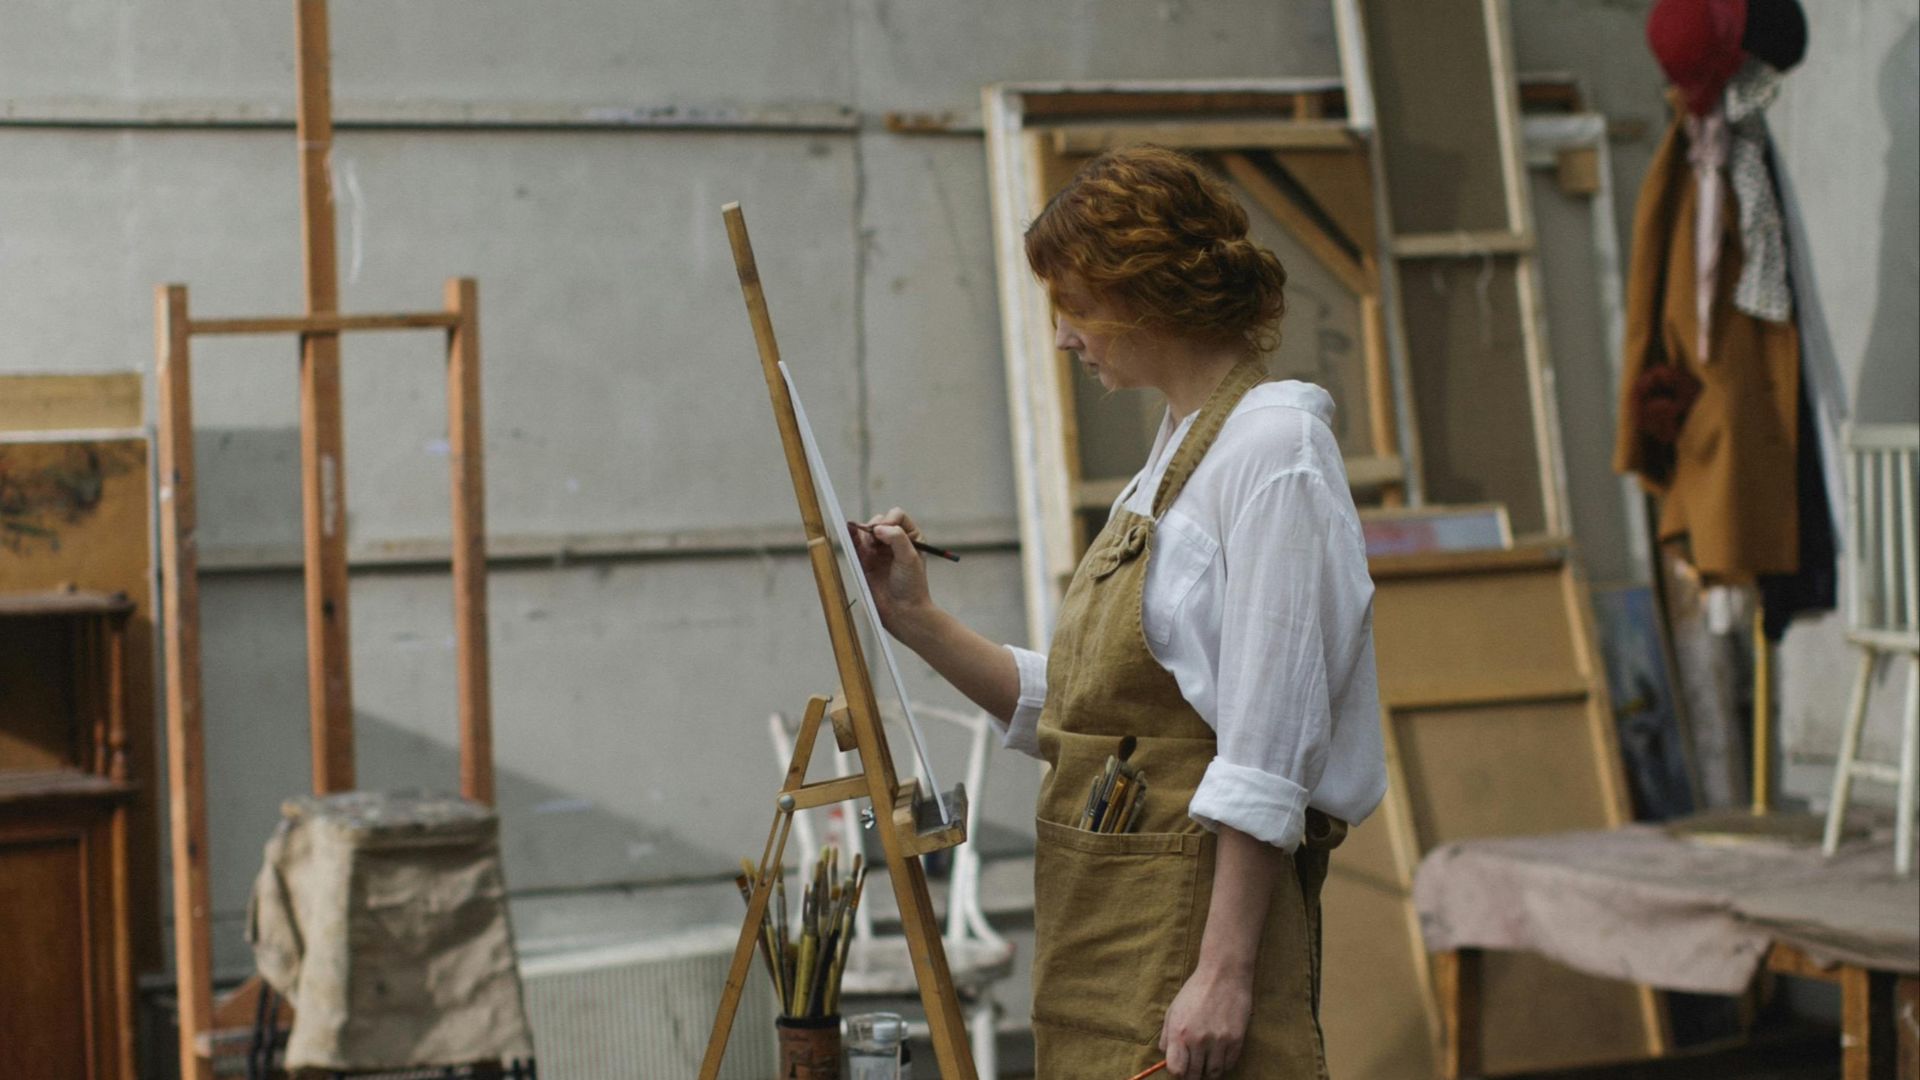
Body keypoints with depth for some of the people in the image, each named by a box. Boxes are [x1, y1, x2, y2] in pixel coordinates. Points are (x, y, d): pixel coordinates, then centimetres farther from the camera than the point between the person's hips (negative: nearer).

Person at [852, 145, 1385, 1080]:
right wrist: (918, 623, 5)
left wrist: (1225, 971, -21)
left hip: (1193, 915, -9)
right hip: (1102, 917, 9)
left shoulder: (1272, 450, -14)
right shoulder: (1175, 452, 14)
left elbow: (1267, 755, -19)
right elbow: (1075, 707, 12)